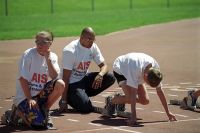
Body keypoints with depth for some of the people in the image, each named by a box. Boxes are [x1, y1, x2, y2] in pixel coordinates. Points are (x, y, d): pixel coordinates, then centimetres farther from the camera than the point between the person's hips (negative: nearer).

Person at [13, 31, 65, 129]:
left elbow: (54, 77, -11)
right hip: (25, 95, -5)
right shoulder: (28, 55, -13)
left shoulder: (52, 57, 2)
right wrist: (29, 99, -17)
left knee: (60, 84, -21)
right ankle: (19, 111, 8)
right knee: (38, 123, -24)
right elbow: (22, 79, -14)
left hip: (41, 94, 5)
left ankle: (44, 110, 1)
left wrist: (48, 59, -18)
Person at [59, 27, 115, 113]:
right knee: (86, 107, -26)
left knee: (110, 78, -12)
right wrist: (63, 101, -21)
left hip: (84, 79, 7)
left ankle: (83, 96, 1)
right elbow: (65, 77, -20)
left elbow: (104, 66, 1)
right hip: (72, 83, -7)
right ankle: (68, 99, 6)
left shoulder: (93, 47, -2)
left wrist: (100, 75, -26)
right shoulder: (70, 51, -21)